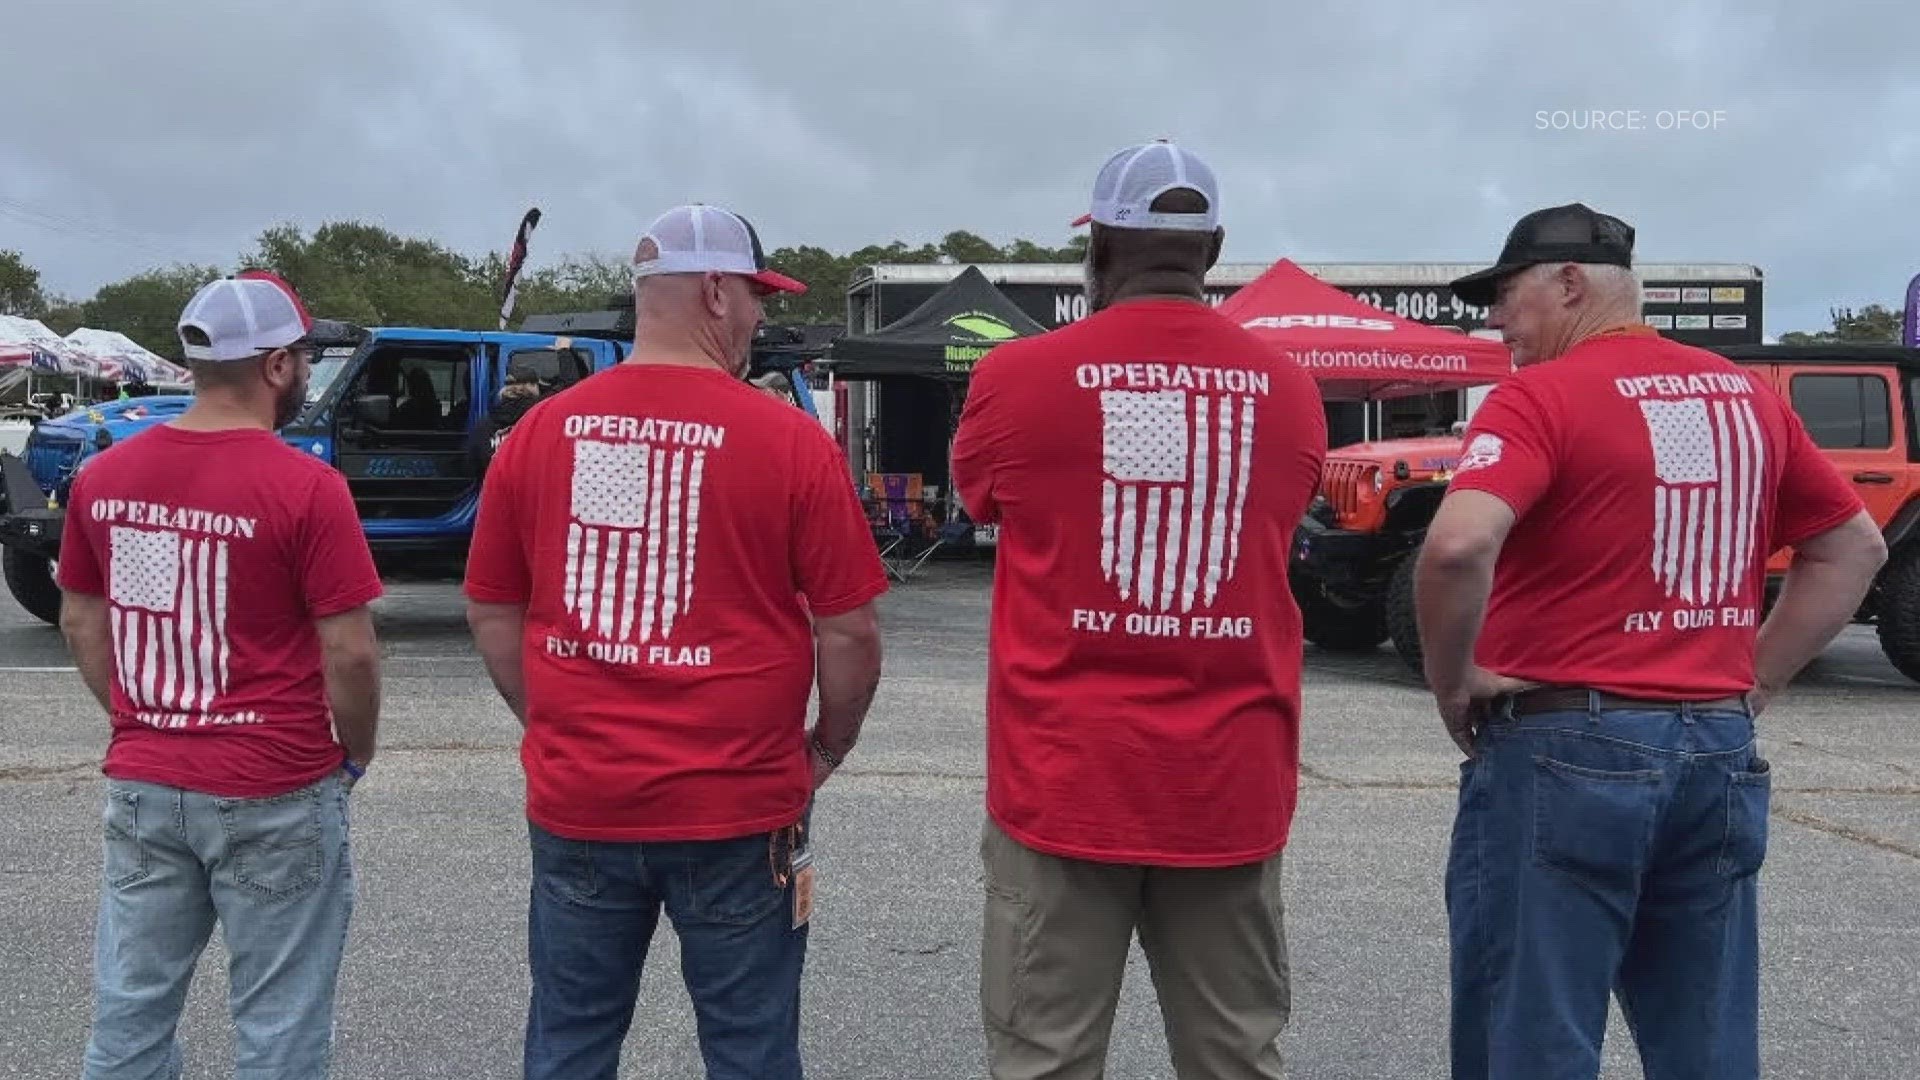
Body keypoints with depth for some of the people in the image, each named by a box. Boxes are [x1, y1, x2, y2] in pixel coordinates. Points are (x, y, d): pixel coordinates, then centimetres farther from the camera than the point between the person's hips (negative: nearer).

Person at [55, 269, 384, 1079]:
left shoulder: (103, 475, 1)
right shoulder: (305, 487, -16)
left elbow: (81, 622, 11)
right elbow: (349, 651, -15)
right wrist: (356, 753, 1)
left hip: (140, 785, 6)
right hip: (274, 797, -5)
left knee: (130, 1011, 18)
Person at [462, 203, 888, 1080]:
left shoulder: (538, 432, 1)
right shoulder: (790, 440, -10)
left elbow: (493, 614, 7)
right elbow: (850, 631, -7)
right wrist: (821, 754, 8)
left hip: (576, 804, 4)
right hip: (737, 810, -3)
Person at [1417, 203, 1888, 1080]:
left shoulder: (1541, 394, -11)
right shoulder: (1747, 395, 11)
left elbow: (1458, 546, -28)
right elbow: (1854, 548, 19)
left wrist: (1452, 683, -12)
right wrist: (1756, 679, 15)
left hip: (1566, 748, -7)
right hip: (1718, 749, 7)